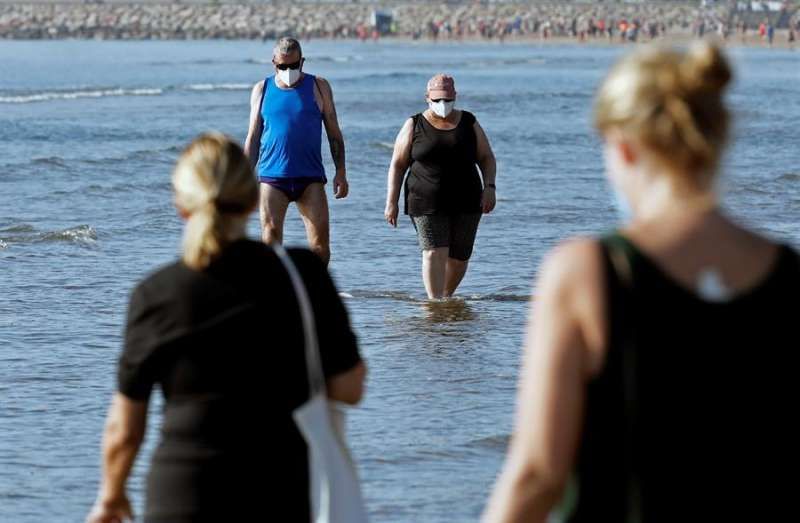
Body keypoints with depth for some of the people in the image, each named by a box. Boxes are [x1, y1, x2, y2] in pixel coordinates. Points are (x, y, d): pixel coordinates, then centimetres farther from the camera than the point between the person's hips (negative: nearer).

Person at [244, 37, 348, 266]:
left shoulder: (318, 87, 7)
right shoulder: (262, 90, 10)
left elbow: (334, 133, 10)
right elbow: (253, 138, 13)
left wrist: (341, 172, 2)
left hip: (310, 178, 0)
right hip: (272, 177, 0)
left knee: (320, 243, -7)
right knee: (271, 241, -7)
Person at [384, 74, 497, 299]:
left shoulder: (469, 123, 7)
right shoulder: (414, 126, 3)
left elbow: (486, 158, 10)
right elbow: (397, 165, 4)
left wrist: (489, 187, -6)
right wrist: (391, 202, -3)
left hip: (465, 202, 2)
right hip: (428, 203, -2)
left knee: (459, 257, 6)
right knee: (435, 253, -15)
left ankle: (447, 296, 29)